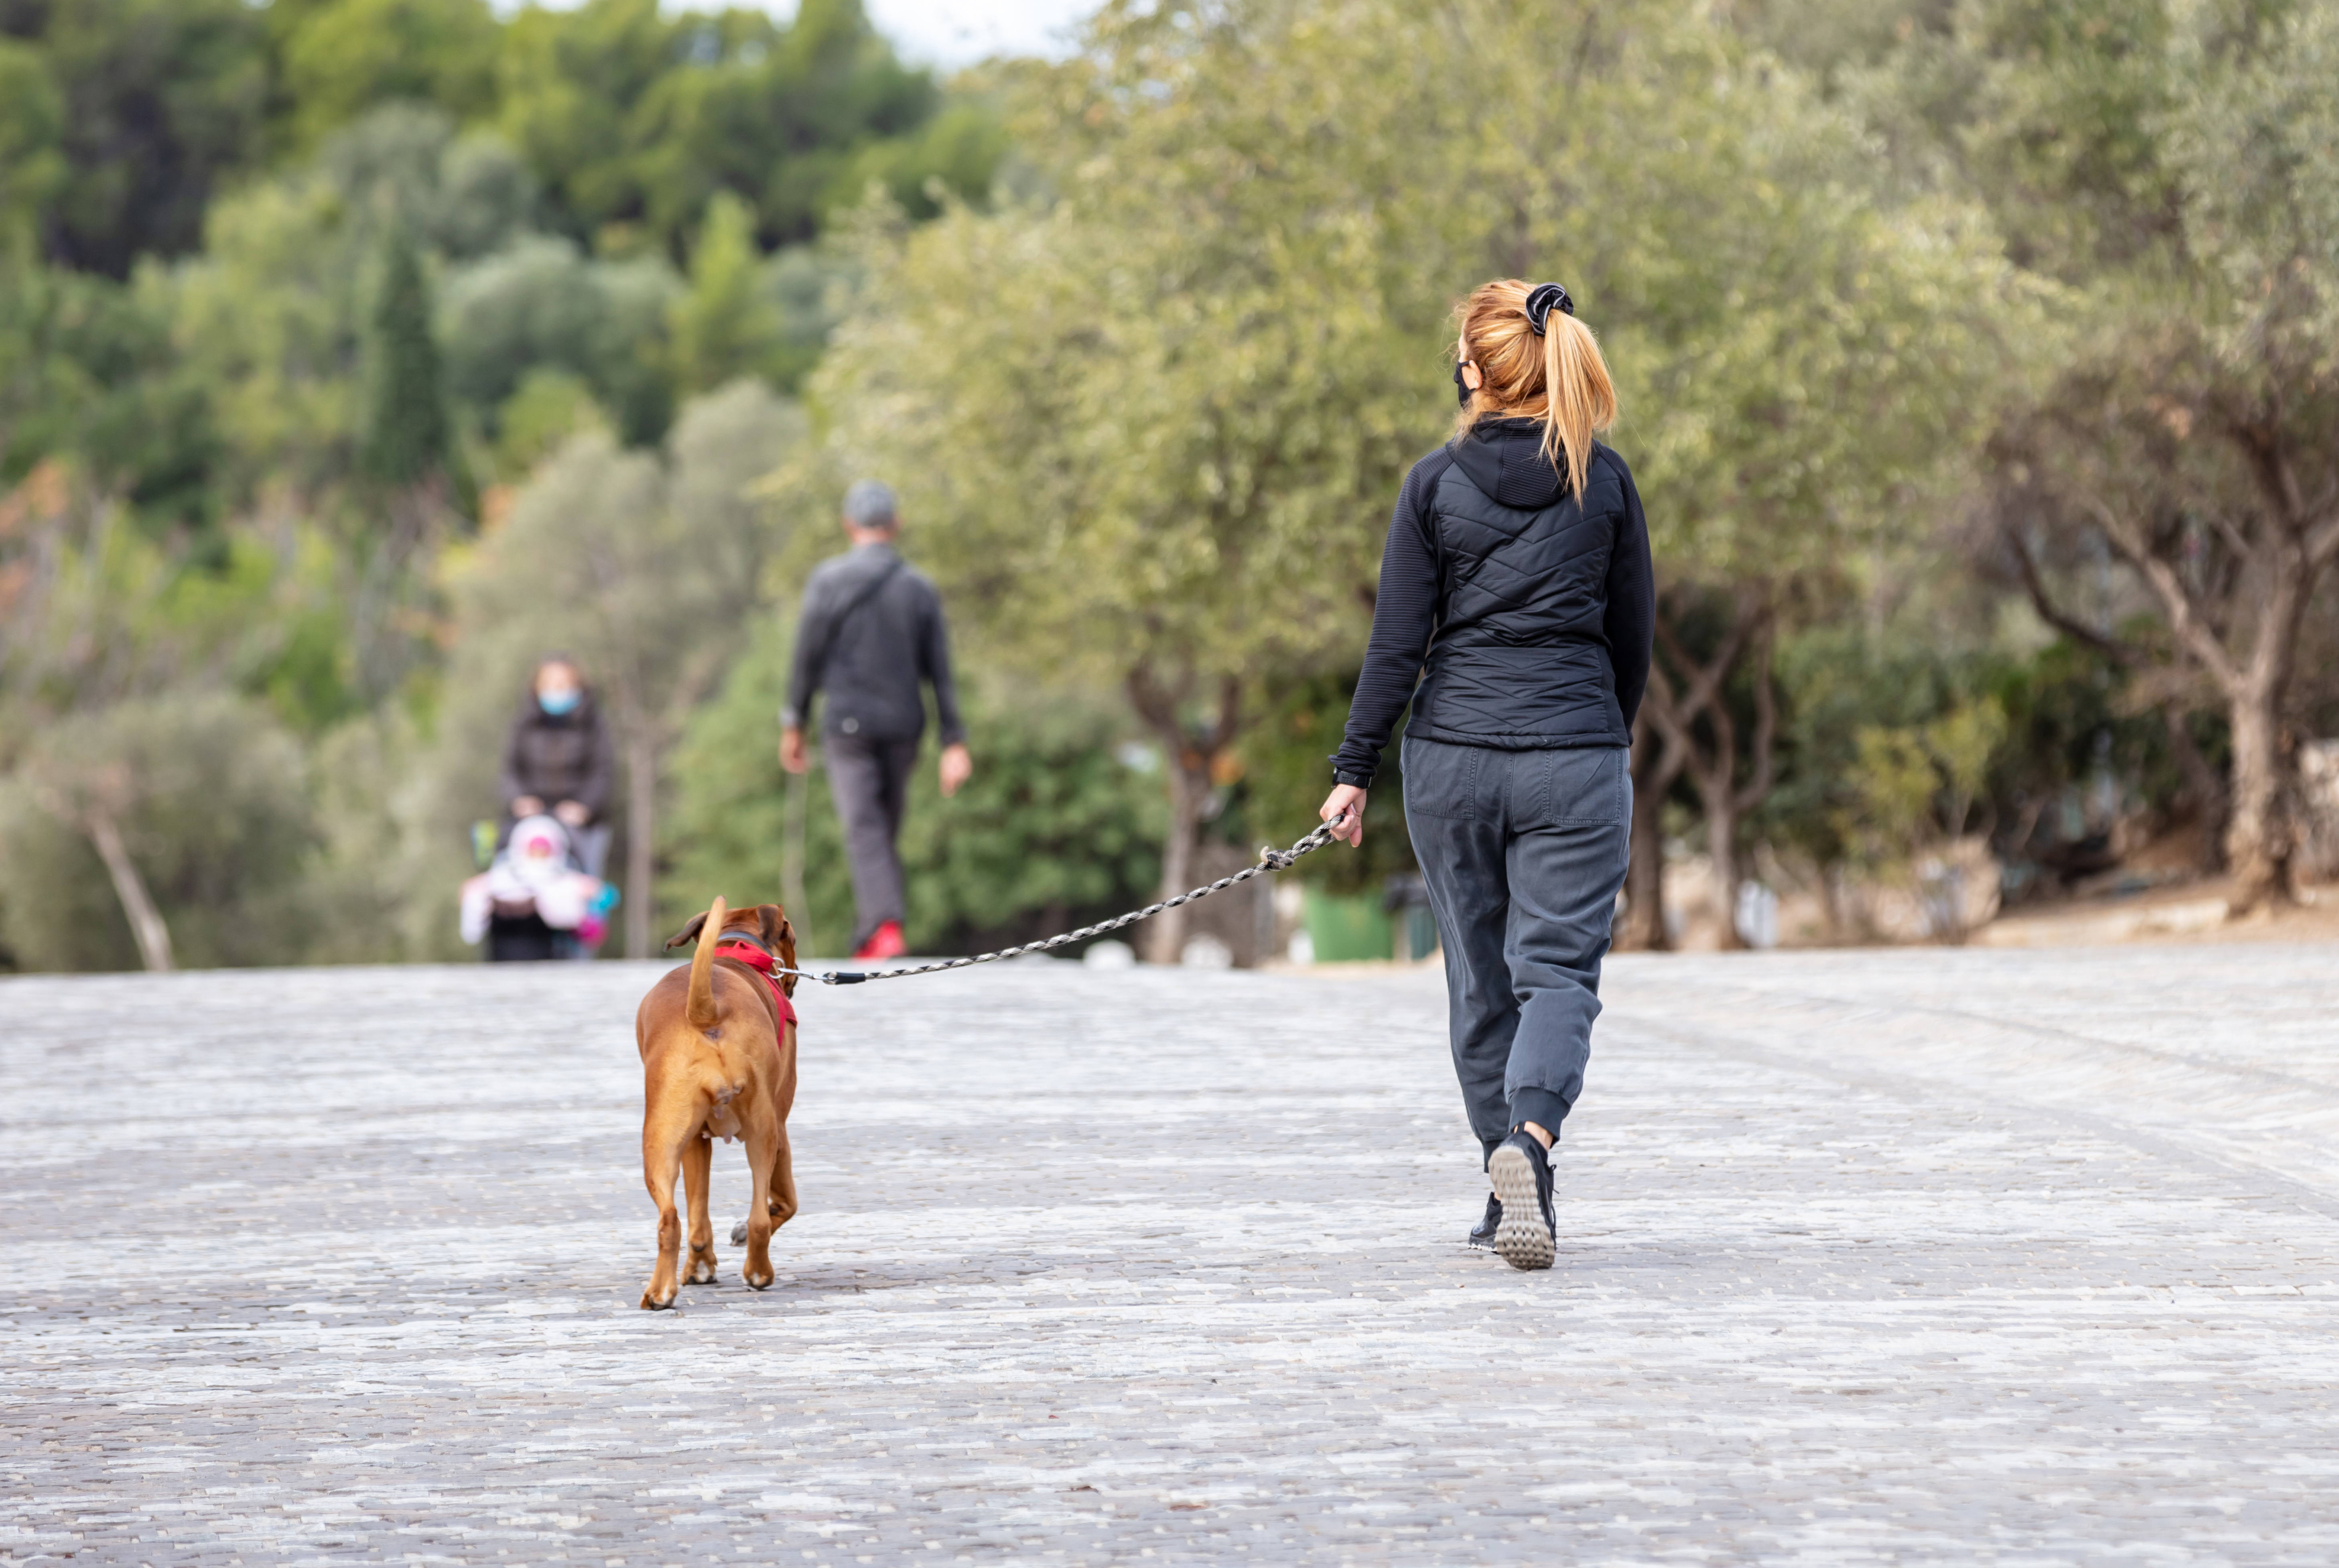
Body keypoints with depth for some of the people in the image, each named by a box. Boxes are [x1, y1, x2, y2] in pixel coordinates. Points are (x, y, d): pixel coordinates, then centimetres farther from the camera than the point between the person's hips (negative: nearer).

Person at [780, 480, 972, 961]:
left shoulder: (828, 579, -4)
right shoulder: (919, 587, 5)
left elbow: (808, 657, -4)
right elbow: (940, 672, 2)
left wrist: (793, 725, 4)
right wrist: (955, 742, 2)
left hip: (849, 727, -3)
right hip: (903, 727, 3)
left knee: (865, 833, -9)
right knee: (885, 834, 14)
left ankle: (885, 926, -29)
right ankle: (870, 936, 15)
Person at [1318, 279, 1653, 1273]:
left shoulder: (1436, 482, -3)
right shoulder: (1605, 481, 0)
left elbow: (1398, 640, -4)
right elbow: (1633, 635, 8)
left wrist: (1353, 770, 1)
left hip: (1452, 754, 0)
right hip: (1574, 757, 0)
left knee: (1481, 979, 12)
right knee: (1559, 968, -2)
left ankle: (1514, 1189, 17)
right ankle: (1528, 1137, -29)